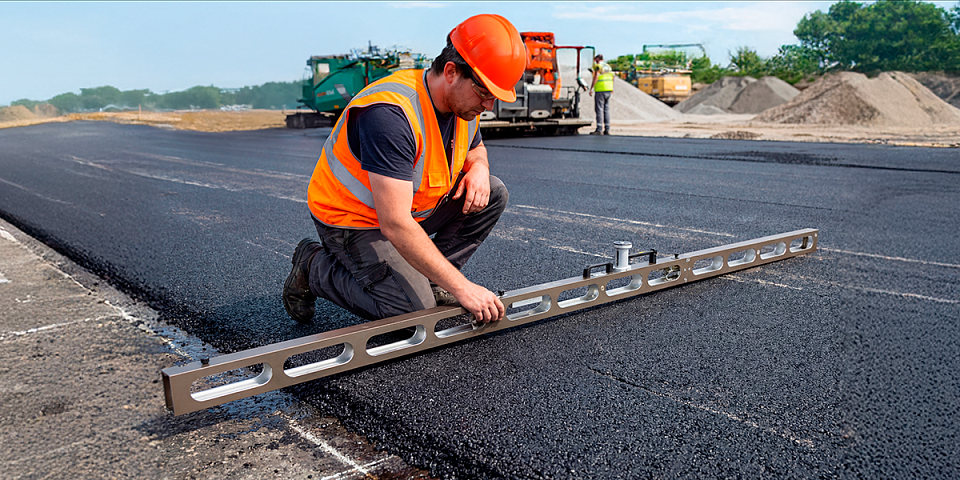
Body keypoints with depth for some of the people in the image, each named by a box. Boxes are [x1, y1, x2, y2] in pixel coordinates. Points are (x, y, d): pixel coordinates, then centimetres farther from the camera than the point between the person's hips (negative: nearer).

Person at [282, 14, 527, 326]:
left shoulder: (464, 102, -7)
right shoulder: (391, 114, -35)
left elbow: (475, 149, 18)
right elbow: (394, 224, -38)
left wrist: (478, 167, -10)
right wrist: (461, 288, -36)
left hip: (410, 209, 8)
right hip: (353, 219, -8)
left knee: (492, 194, -5)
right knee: (414, 308, -19)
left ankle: (432, 282, 2)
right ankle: (314, 267, 3)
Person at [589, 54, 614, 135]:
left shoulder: (598, 66, -5)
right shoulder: (608, 66, 17)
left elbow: (595, 77, -15)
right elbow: (612, 77, 23)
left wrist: (591, 89, -15)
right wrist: (612, 89, 32)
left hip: (600, 90, -7)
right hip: (608, 90, 7)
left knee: (599, 109, -7)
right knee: (606, 109, 9)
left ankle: (599, 129, -11)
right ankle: (607, 129, 7)